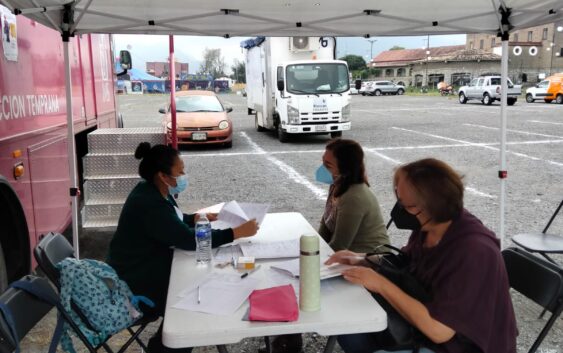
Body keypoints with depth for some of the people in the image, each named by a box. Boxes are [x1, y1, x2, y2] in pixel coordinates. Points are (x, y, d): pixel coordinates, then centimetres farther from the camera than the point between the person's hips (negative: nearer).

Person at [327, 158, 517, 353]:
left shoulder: (474, 252, -30)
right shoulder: (427, 226, -8)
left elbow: (438, 330, -30)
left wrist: (381, 284, -25)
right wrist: (361, 260, -3)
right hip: (424, 324, 8)